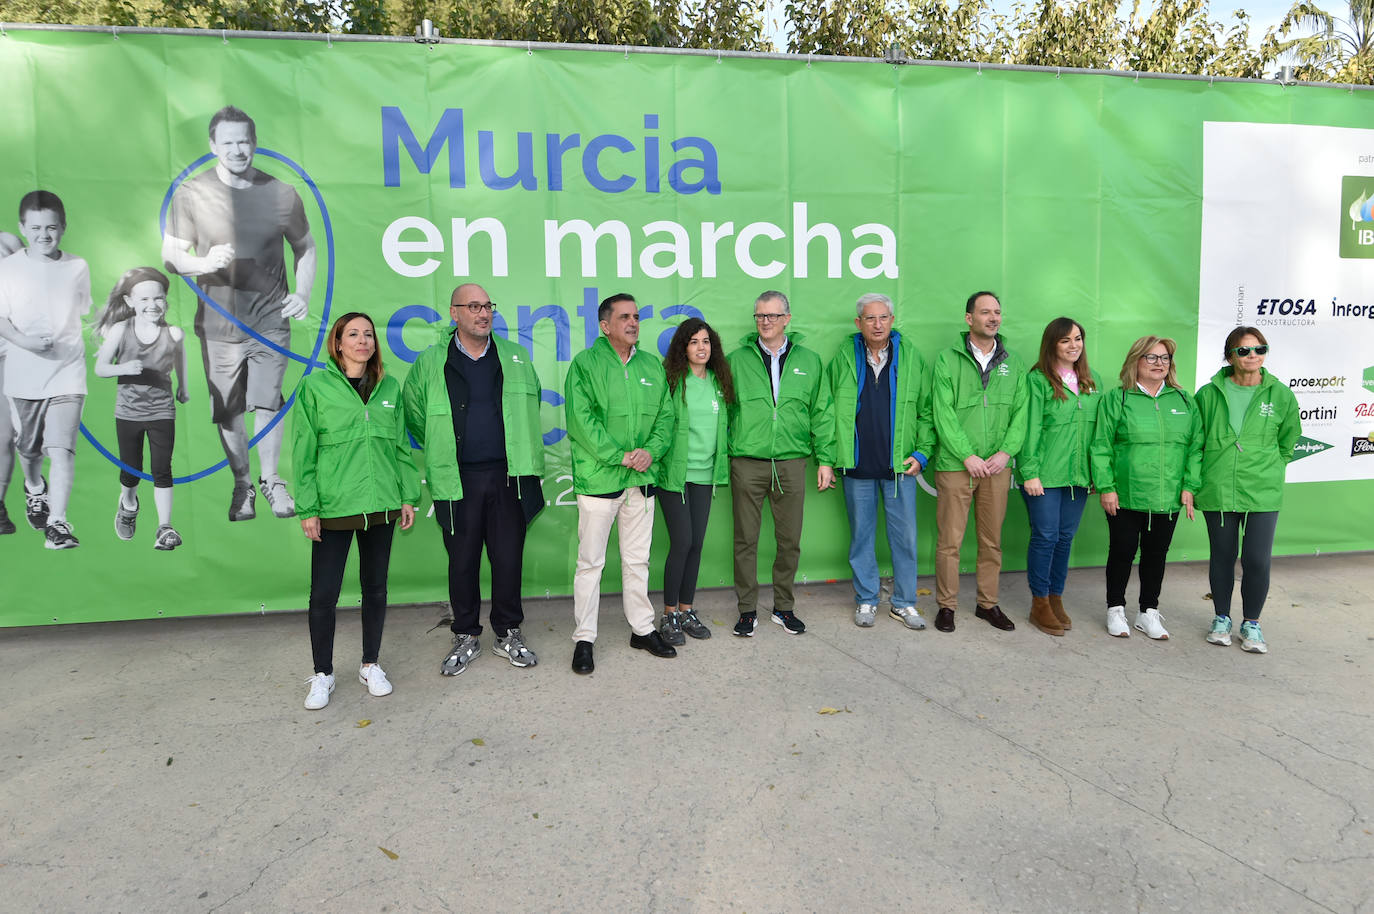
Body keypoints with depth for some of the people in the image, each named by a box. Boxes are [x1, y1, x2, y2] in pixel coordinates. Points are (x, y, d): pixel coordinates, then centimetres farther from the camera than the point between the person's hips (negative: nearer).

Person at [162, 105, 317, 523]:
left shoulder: (282, 194, -1)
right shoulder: (191, 194, -3)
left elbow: (305, 248, 12)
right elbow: (171, 256, 0)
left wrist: (303, 293, -2)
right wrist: (205, 263, -22)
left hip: (271, 320, 0)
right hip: (218, 324, 1)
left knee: (269, 403, 2)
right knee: (227, 411, 8)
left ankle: (270, 478, 23)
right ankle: (242, 483, 27)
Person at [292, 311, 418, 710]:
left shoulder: (389, 387, 8)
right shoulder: (315, 386, -2)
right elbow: (304, 451, -3)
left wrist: (408, 496, 6)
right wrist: (308, 509, -7)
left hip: (381, 505, 3)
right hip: (334, 507, -3)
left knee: (375, 588, 13)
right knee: (324, 593, 1)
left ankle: (370, 665, 28)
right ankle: (322, 675, 19)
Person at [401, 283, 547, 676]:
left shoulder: (516, 357, 8)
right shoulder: (431, 362, 2)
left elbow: (531, 405, 22)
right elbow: (414, 414, 13)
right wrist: (442, 451, 12)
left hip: (508, 476, 1)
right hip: (458, 480, -1)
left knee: (509, 558, 6)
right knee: (462, 561, 8)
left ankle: (508, 634, 22)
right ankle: (466, 637, 24)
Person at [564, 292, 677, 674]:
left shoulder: (652, 366, 12)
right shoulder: (585, 363, -5)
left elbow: (664, 415, 11)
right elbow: (581, 420, -13)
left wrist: (651, 450, -8)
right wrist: (619, 456, -16)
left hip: (641, 478, 5)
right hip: (598, 478, -5)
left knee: (637, 559, 15)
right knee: (590, 562, 2)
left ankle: (643, 628, 27)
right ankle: (584, 638, 13)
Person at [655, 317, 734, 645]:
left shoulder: (719, 381, 10)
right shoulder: (671, 379, -8)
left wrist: (723, 462, 14)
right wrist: (654, 457, -13)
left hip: (705, 473, 5)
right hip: (674, 472, -5)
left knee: (696, 543, 8)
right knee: (682, 542, -7)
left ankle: (686, 610, 21)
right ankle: (670, 615, 8)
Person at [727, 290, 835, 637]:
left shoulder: (809, 361, 9)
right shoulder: (736, 360, 5)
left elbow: (821, 414, 10)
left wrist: (825, 459, 5)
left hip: (791, 463, 1)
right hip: (747, 464, -1)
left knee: (790, 540, 8)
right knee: (746, 540, 4)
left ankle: (784, 606, 24)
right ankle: (748, 610, 17)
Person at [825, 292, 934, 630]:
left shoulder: (911, 358, 4)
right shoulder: (843, 359, 3)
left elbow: (926, 410, 8)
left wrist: (922, 452, -1)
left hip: (900, 465, 0)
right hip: (857, 466, 0)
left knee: (905, 536, 5)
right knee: (861, 535, 9)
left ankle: (904, 603, 20)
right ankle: (866, 600, 23)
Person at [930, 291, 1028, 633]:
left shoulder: (1013, 364, 12)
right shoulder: (948, 359, -1)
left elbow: (1020, 413, 7)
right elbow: (943, 414, -7)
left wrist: (1006, 452, -7)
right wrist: (967, 455, -13)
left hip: (997, 466, 4)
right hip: (955, 464, -3)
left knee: (992, 540, 11)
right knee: (950, 540, 1)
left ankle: (988, 603, 24)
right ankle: (946, 605, 14)